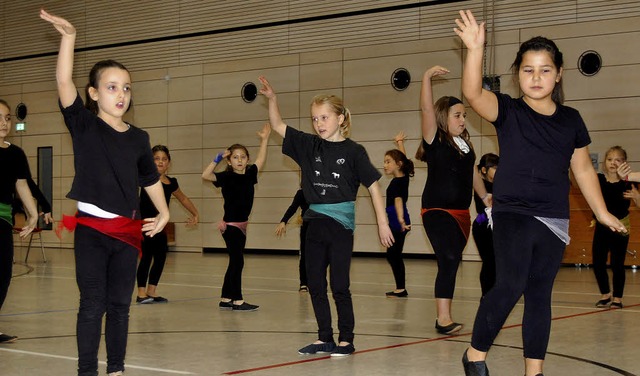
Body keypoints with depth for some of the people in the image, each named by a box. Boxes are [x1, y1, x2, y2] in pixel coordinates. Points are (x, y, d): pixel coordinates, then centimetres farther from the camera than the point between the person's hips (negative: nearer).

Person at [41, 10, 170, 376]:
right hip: (91, 228, -3)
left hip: (128, 231, 4)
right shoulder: (83, 125, -4)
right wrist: (69, 36, -25)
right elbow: (64, 81, -18)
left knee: (120, 304, 10)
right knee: (93, 304, -1)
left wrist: (163, 212, 14)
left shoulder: (139, 137, 6)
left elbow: (151, 178, 20)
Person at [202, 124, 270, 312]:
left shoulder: (249, 175, 7)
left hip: (242, 224, 7)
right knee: (237, 262, -6)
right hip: (230, 225, -7)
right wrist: (218, 158, -26)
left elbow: (260, 160, 17)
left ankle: (225, 299, 18)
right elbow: (205, 175, -20)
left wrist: (264, 139, 12)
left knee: (235, 263, 11)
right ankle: (237, 301, -2)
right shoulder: (226, 177, -9)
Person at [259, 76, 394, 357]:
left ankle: (346, 340, 11)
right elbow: (278, 126, 7)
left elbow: (373, 186, -4)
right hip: (315, 225, 5)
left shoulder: (353, 151, -6)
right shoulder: (309, 146, 6)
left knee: (339, 286, -1)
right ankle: (325, 339, 20)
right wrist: (272, 99, -8)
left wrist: (382, 223, -6)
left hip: (341, 225, -5)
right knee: (315, 285, 9)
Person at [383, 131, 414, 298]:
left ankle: (401, 289, -8)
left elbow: (398, 200, -33)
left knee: (393, 254, -7)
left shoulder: (396, 183, -16)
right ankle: (401, 288, 10)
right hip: (399, 221, 9)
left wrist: (400, 220, -47)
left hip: (396, 222, -9)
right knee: (394, 254, 9)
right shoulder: (404, 177, 8)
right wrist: (399, 142, 39)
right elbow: (403, 158, 26)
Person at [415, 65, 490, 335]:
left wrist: (485, 196, 25)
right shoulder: (435, 141, -8)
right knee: (449, 260, -19)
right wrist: (427, 77, -24)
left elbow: (472, 173, 26)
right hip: (437, 211, -7)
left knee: (451, 264, 10)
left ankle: (443, 319, 18)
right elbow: (426, 109, -20)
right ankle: (443, 318, -23)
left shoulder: (465, 145, 12)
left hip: (461, 213, 7)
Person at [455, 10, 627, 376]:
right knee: (511, 285, -18)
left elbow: (583, 169, 16)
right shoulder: (508, 111, -2)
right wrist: (475, 49, -35)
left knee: (540, 295, 9)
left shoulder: (570, 119, 7)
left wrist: (602, 213, 18)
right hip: (512, 213, -4)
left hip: (554, 221, 4)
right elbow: (473, 92, -22)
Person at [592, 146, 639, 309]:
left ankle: (617, 297, 16)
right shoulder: (598, 180, -3)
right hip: (601, 228, 2)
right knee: (598, 263, 1)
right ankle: (605, 295, 24)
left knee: (617, 264, -2)